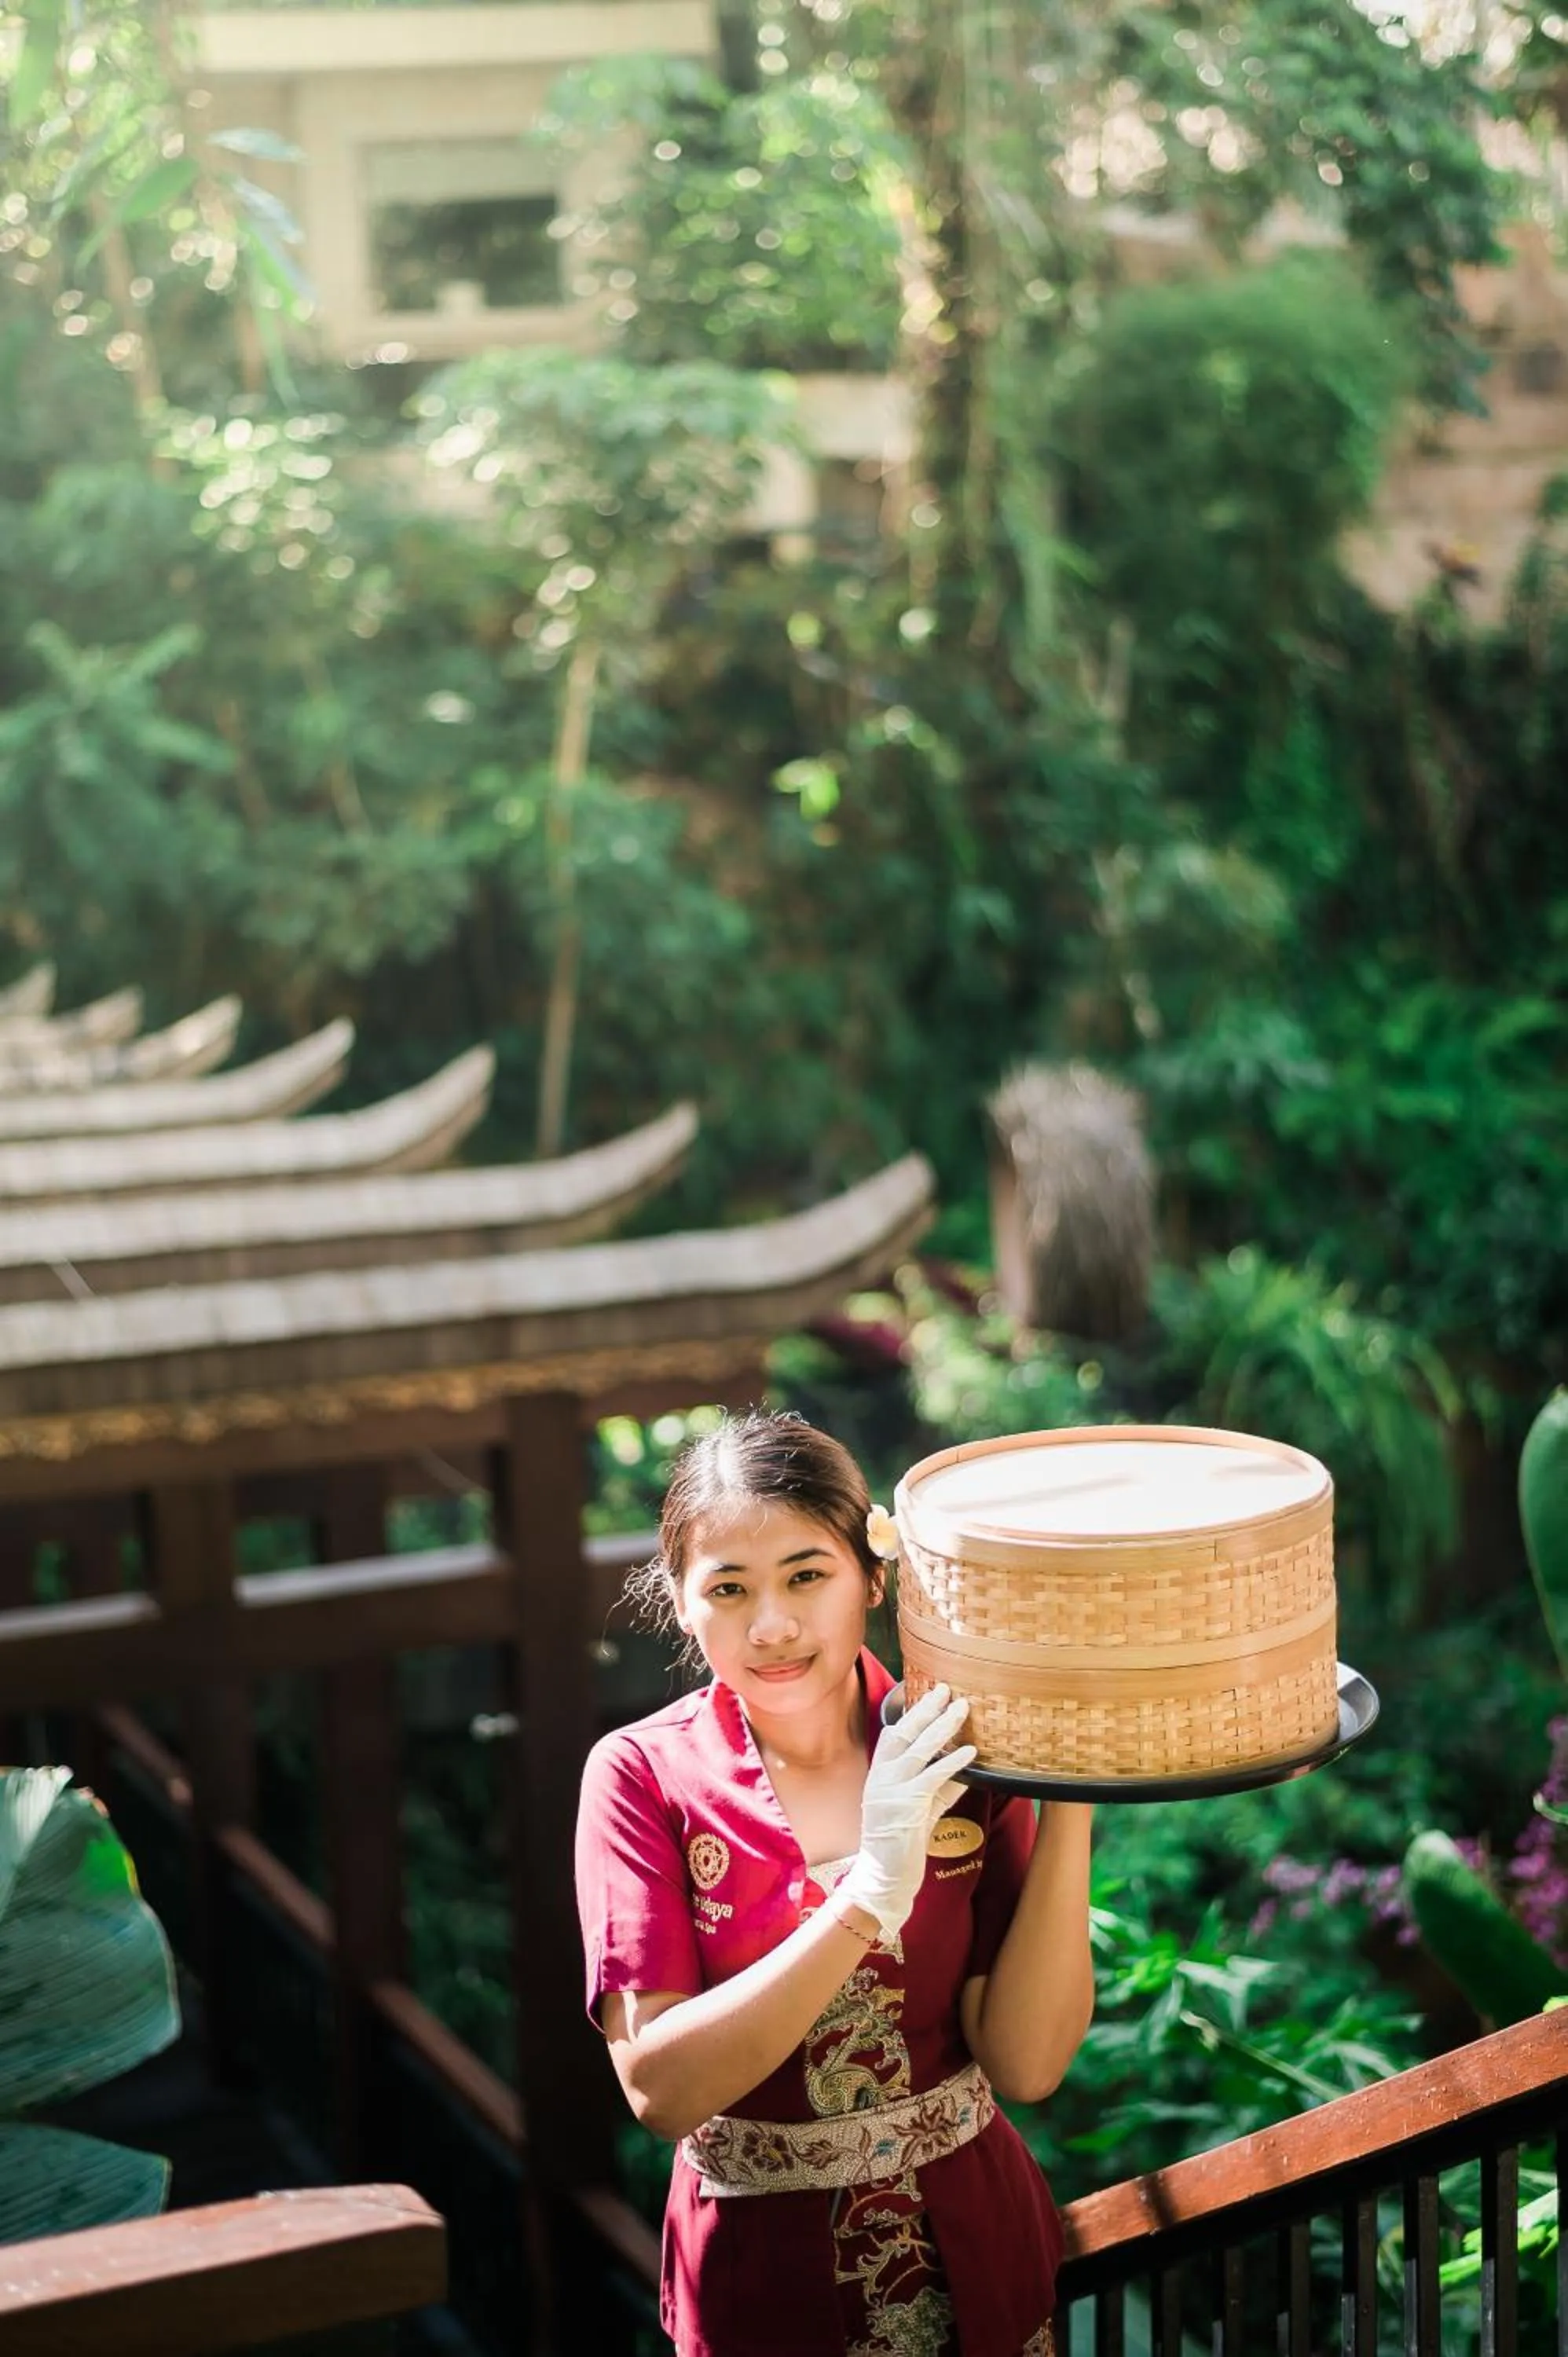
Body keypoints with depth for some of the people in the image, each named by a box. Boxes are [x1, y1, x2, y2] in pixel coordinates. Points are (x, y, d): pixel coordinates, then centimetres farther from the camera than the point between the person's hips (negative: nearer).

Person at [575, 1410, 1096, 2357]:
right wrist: (869, 1896, -29)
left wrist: (1069, 1799, -22)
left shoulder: (954, 1749, -8)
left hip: (976, 2245, 2)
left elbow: (1027, 2063, -14)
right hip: (764, 2271, -2)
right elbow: (661, 2086, -21)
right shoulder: (645, 1776, -12)